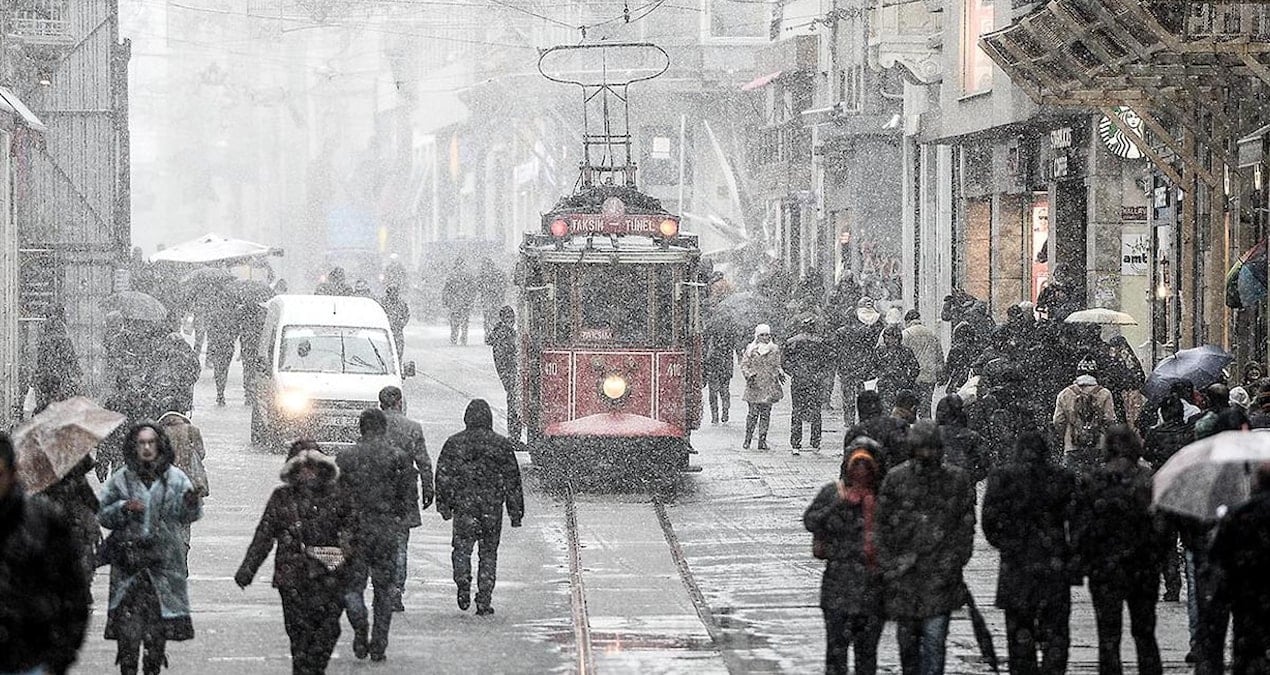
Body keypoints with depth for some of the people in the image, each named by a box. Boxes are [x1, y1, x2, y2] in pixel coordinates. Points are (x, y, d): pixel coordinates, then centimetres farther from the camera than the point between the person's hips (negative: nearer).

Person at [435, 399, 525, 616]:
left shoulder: (453, 443, 1)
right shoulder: (502, 445, 2)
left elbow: (442, 476, 1)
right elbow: (513, 481, 5)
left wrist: (444, 505, 9)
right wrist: (516, 512, 10)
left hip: (463, 506, 0)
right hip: (492, 508, 0)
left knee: (462, 548, 8)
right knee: (489, 553, 8)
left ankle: (463, 582, -18)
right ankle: (484, 600, 4)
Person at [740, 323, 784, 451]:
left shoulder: (775, 350, 9)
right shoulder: (751, 349, 2)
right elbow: (744, 365, 3)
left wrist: (780, 374, -1)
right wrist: (749, 375, -14)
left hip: (769, 386, 2)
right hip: (754, 386, -2)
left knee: (765, 414, 2)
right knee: (753, 413, -7)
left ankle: (762, 440, 7)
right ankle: (747, 439, 4)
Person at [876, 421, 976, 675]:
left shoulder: (957, 480, 3)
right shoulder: (896, 479, 2)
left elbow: (966, 526, 7)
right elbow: (882, 525, 4)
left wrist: (955, 562, -3)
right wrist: (889, 565, -3)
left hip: (940, 573, -1)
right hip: (904, 573, 1)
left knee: (934, 636, -9)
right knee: (907, 635, 12)